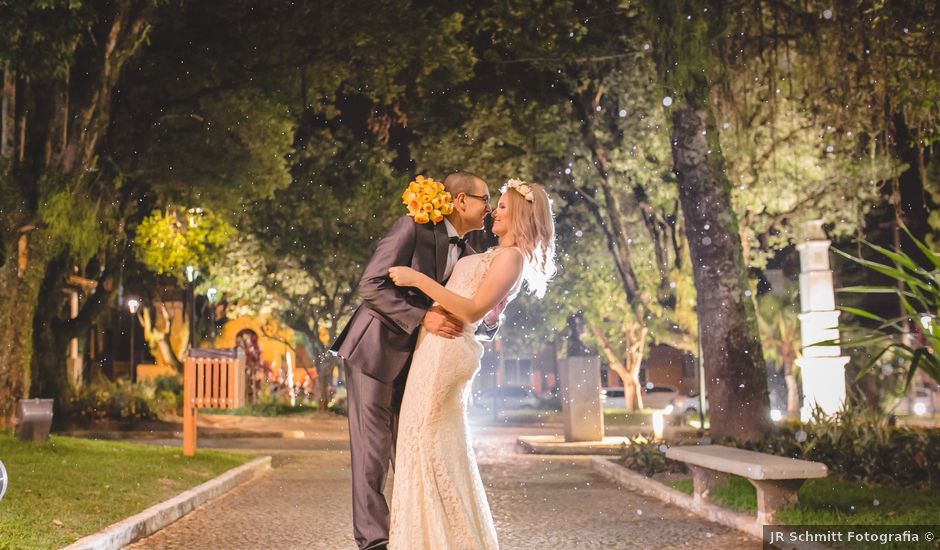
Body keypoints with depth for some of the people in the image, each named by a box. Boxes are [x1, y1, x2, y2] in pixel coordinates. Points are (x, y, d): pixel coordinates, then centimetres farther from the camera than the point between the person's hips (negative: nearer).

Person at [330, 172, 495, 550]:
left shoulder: (467, 257, 8)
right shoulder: (413, 229, -13)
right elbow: (371, 286, -19)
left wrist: (491, 316, -10)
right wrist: (422, 317, -27)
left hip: (415, 359, 7)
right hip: (375, 350, -7)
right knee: (373, 448, -4)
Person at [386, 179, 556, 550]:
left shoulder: (512, 257, -11)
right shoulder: (498, 255, 19)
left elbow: (472, 311, -19)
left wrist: (418, 279, -18)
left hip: (446, 350, -10)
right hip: (440, 349, 10)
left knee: (430, 445, -7)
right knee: (442, 449, 13)